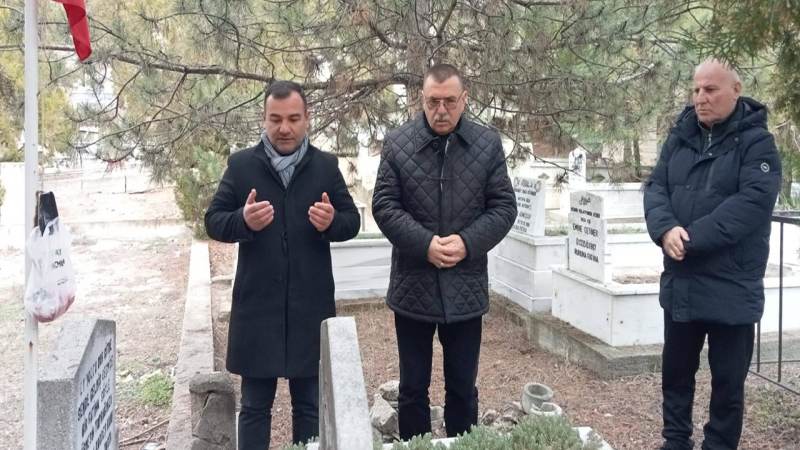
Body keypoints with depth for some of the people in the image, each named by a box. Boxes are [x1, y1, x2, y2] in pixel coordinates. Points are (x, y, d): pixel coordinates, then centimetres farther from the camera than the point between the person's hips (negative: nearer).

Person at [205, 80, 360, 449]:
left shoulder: (326, 165, 4)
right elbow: (212, 221, 0)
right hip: (256, 305, -1)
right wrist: (243, 221, -21)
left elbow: (352, 221, 5)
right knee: (255, 405, 11)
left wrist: (332, 222, -18)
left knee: (310, 404, 14)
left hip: (311, 306, 1)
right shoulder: (241, 165, 0)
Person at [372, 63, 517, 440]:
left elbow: (503, 206, 0)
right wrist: (425, 244, -18)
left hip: (466, 287, 1)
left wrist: (467, 243, -16)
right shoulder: (397, 143, -3)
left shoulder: (488, 144, 1)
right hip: (413, 286, 0)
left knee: (463, 388, 13)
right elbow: (384, 206, -5)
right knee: (413, 387, 12)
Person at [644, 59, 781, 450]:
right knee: (676, 371, 17)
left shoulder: (756, 142, -8)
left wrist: (691, 238, -24)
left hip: (731, 286, -5)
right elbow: (655, 187, 1)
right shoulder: (680, 137, 8)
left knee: (728, 380, 8)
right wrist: (666, 229, -19)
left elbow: (752, 203, -20)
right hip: (680, 282, 5)